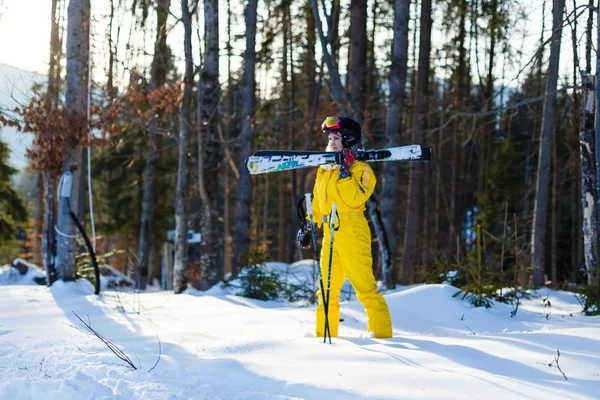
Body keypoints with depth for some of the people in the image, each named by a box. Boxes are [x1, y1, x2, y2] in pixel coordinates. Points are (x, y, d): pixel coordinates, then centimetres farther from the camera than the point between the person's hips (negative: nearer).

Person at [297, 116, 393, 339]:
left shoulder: (360, 169, -6)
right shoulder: (324, 170, 17)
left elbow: (356, 199, -21)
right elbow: (317, 203, 27)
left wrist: (345, 174, -21)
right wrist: (308, 226, 24)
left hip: (352, 234, -8)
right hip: (329, 235, 8)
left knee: (364, 286, -9)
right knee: (327, 289, 10)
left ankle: (381, 331, -4)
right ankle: (325, 334, 16)